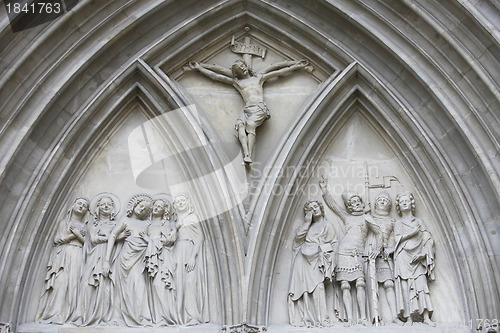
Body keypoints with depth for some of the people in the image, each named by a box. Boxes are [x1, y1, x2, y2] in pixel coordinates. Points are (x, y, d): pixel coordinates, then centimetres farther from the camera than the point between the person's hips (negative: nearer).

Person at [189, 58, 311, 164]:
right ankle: (246, 153, -45)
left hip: (259, 107, -2)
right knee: (240, 125, -29)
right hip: (246, 108, 2)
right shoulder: (236, 82, 29)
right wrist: (199, 67, 30)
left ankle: (250, 156, -44)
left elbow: (280, 71, 31)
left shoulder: (259, 77, 28)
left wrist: (296, 65, 32)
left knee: (250, 126, -29)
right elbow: (215, 76, 30)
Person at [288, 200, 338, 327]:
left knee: (317, 286, -19)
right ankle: (305, 318, -6)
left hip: (315, 260, -4)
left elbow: (333, 245, 7)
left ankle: (321, 319, -18)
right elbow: (298, 237, 10)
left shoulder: (327, 225, 14)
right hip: (303, 259, 4)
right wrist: (307, 222, 9)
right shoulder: (307, 226, 26)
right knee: (303, 287, -7)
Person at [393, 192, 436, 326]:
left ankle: (426, 316, -12)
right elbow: (398, 238, -1)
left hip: (417, 257, 1)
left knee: (421, 283, -9)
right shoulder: (398, 222, 15)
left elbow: (428, 239, 9)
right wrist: (413, 233, -10)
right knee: (406, 285, -9)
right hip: (404, 257, -1)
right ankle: (409, 317, -11)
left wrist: (423, 253, -5)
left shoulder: (418, 221, 18)